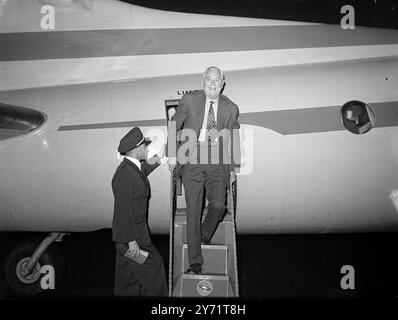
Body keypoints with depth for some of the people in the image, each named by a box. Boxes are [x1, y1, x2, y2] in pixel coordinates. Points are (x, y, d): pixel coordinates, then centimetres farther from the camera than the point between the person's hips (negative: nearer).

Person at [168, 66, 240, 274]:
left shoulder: (231, 108, 7)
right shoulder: (189, 100, 3)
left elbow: (234, 140, 16)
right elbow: (174, 127, 10)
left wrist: (233, 168, 15)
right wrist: (172, 154, 3)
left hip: (218, 163, 1)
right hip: (192, 161, -1)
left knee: (218, 205, -14)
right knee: (193, 210, -2)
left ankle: (205, 235, 21)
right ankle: (195, 261, 9)